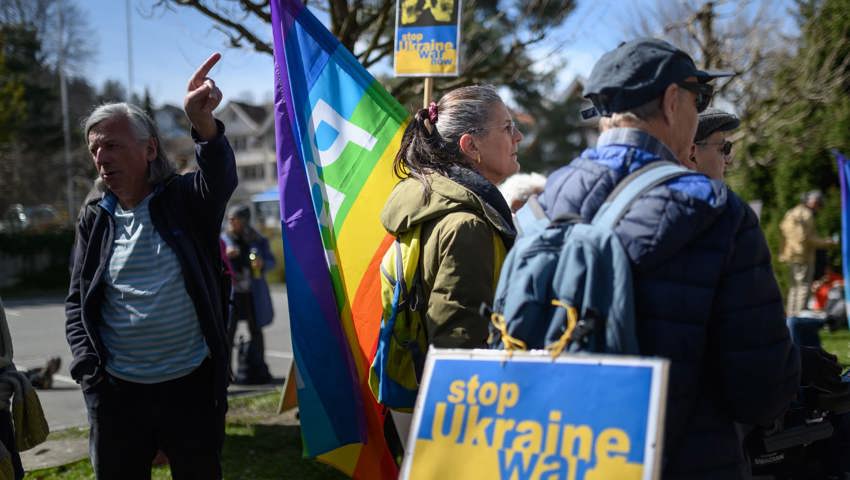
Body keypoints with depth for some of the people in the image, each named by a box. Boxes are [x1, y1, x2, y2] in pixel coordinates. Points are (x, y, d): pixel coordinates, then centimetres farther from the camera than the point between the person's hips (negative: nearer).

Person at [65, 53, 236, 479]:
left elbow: (221, 179, -23)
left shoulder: (185, 201, -1)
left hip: (192, 385, -2)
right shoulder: (94, 220, 7)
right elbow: (77, 303, 10)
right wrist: (88, 369, -5)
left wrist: (203, 122, -44)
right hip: (118, 392, 2)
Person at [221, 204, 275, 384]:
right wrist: (225, 255, -19)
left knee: (255, 330, 6)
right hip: (231, 293, -1)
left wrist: (262, 263, -14)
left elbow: (271, 261, 9)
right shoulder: (223, 239, 5)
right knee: (228, 330, -7)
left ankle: (257, 370, 16)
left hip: (254, 293, 1)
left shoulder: (258, 241, 6)